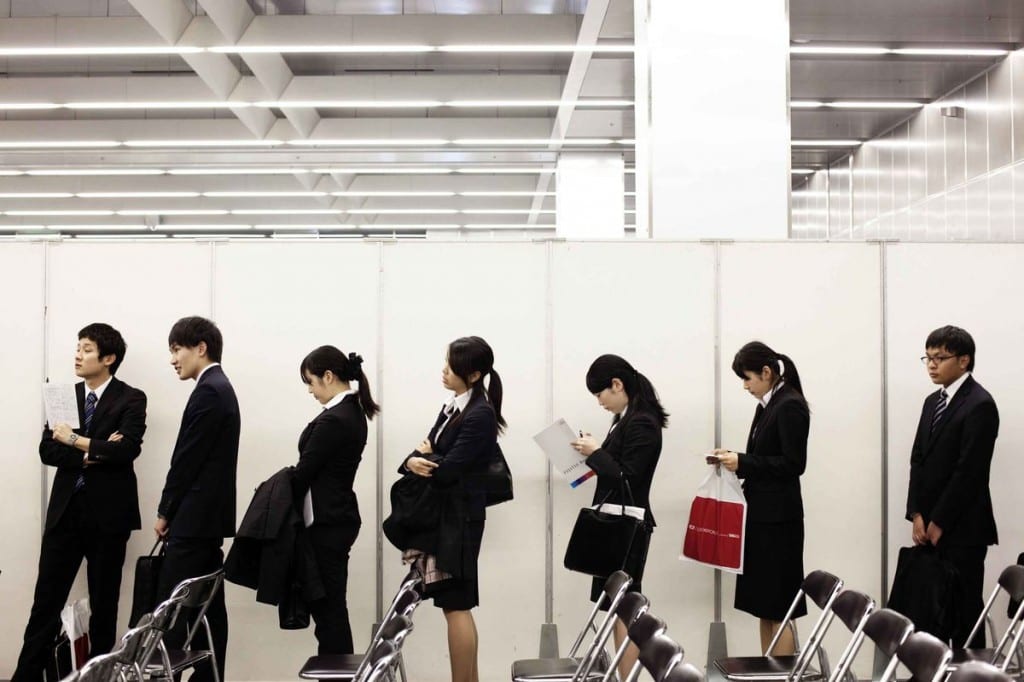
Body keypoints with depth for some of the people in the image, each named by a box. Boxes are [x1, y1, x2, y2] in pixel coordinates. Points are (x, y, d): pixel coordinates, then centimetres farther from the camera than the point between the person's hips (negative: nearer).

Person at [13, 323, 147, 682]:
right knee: (47, 597, 2)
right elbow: (48, 451, 3)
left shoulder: (131, 399, -4)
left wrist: (76, 441, -13)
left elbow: (126, 450, -18)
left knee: (104, 600, 7)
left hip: (107, 512, -3)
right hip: (65, 508, 4)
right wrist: (89, 454, -12)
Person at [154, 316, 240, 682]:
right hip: (209, 516, 10)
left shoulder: (208, 392, -15)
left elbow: (187, 459, -16)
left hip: (195, 517, -10)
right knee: (207, 606, 9)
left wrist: (165, 512, -6)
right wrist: (174, 511, 14)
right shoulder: (220, 388, 16)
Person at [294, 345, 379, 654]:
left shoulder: (333, 420, -20)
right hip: (339, 516, 10)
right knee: (329, 604, 15)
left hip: (327, 523, -10)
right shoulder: (353, 412, 9)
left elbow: (304, 472, -15)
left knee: (328, 606, -2)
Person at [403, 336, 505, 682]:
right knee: (456, 605, 13)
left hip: (459, 518, -9)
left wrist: (425, 458, -4)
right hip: (442, 514, 9)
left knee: (456, 606, -3)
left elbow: (447, 470, -22)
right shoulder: (452, 407, 12)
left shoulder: (481, 415, -16)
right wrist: (413, 462, -13)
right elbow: (425, 452, 9)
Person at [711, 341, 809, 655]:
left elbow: (794, 464, -19)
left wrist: (742, 462, -19)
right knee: (763, 605, 13)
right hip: (761, 514, 10)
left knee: (777, 608, -4)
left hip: (778, 517, -10)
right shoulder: (767, 405, 13)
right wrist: (734, 459, 4)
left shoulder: (790, 407, -14)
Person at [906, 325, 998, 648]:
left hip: (962, 527, -7)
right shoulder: (933, 402, 15)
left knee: (964, 608, -2)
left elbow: (969, 471, -15)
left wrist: (939, 523, -12)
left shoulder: (979, 405, -11)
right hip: (932, 526, 7)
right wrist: (917, 515, 2)